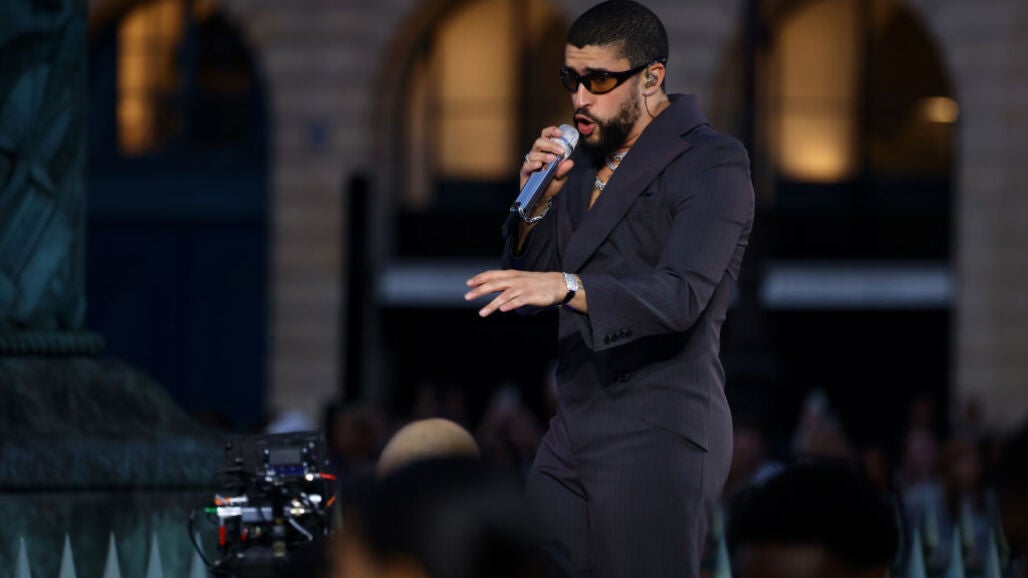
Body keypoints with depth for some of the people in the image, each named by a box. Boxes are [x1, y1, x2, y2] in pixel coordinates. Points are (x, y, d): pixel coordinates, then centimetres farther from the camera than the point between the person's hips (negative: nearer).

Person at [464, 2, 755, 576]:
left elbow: (681, 294, -24)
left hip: (657, 440, -8)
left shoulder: (714, 163, -9)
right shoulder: (586, 161, 15)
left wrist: (565, 286, -38)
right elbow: (529, 283, 16)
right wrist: (539, 202, -2)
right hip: (573, 436, 8)